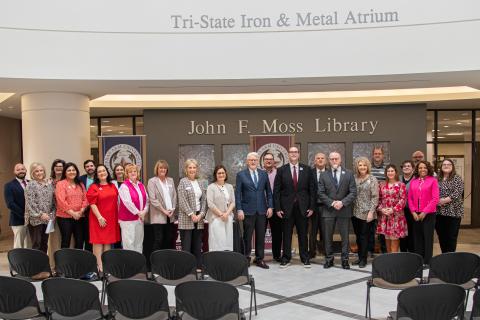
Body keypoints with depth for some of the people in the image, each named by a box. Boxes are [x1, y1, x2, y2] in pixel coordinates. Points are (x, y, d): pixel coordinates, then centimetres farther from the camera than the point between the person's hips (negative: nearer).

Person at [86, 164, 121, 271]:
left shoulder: (113, 186, 10)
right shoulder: (93, 187, -3)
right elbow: (92, 204, -9)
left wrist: (118, 216, 8)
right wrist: (99, 217, -17)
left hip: (112, 218, 5)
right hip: (99, 219, -5)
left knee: (109, 241, 9)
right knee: (98, 242, -2)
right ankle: (99, 265, 1)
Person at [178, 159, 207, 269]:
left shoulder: (199, 183, 14)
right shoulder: (183, 182, -2)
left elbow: (204, 200, 11)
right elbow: (182, 201, -10)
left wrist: (201, 214, -3)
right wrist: (191, 214, -14)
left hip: (199, 218, 5)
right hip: (186, 219, -5)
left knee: (197, 246, 8)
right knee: (186, 247, -4)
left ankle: (198, 267, 12)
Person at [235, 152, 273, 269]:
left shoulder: (264, 174, 9)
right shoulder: (241, 175, 0)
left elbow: (268, 191, 11)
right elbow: (238, 193, -3)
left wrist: (270, 206, 3)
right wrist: (239, 209, -9)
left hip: (262, 210, 3)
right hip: (248, 210, -3)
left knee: (261, 236, 6)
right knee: (247, 236, 3)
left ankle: (259, 259, 16)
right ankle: (246, 258, 14)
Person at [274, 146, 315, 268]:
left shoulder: (307, 169, 5)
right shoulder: (281, 170, 2)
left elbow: (312, 189, 4)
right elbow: (276, 191, 0)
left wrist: (311, 207, -1)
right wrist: (277, 208, -6)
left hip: (303, 207, 1)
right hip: (287, 207, -1)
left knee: (303, 234, 8)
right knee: (287, 234, 6)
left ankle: (305, 258, 19)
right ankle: (286, 258, 15)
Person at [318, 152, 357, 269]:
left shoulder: (349, 174, 3)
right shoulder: (324, 176, 5)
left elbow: (353, 192, -2)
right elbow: (321, 193, 1)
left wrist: (342, 202, -14)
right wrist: (332, 203, -12)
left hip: (344, 210, -1)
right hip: (328, 211, 1)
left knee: (345, 236, 5)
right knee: (327, 237, 5)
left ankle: (345, 259, 15)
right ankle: (329, 259, 16)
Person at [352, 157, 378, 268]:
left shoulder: (372, 179, -3)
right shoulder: (354, 178, 7)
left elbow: (375, 197, -7)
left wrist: (371, 212, -13)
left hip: (366, 213, -4)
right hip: (355, 212, 4)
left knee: (364, 235, -2)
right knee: (358, 235, 9)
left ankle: (363, 259, 8)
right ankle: (360, 257, 20)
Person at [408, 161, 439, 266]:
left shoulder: (433, 180, -4)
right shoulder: (413, 181, 7)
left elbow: (435, 199, -8)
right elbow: (410, 198, 8)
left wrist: (424, 212, -11)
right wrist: (413, 212, -3)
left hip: (428, 214, -4)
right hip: (416, 215, 4)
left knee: (428, 237, 1)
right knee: (417, 237, 9)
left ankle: (427, 261, 9)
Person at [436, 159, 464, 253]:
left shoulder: (457, 178, -1)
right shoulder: (437, 179, 12)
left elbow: (457, 193, -12)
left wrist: (444, 201, -17)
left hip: (453, 212, -4)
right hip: (439, 212, 4)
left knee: (451, 237, -1)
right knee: (441, 236, 9)